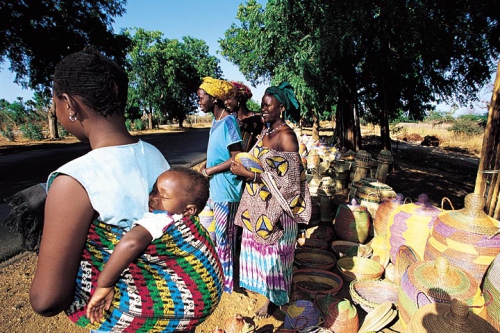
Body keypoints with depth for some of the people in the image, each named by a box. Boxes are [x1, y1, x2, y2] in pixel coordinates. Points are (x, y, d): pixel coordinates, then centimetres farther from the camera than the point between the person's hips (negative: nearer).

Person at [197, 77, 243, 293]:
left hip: (225, 192, -9)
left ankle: (227, 282, 27)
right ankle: (220, 276, 42)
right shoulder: (216, 121, 10)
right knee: (218, 235, 21)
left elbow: (236, 159, -22)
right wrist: (206, 166, 4)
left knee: (224, 237, 6)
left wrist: (209, 171, -14)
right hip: (215, 189, 9)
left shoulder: (228, 122, -18)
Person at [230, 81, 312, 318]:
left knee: (273, 250, 10)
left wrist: (248, 173, -22)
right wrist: (245, 168, -2)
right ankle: (260, 283, 45)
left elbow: (286, 179, -22)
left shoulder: (286, 136, -18)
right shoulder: (265, 132, 6)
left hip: (274, 206, -7)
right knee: (258, 245, 21)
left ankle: (274, 298, 34)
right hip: (256, 203, 8)